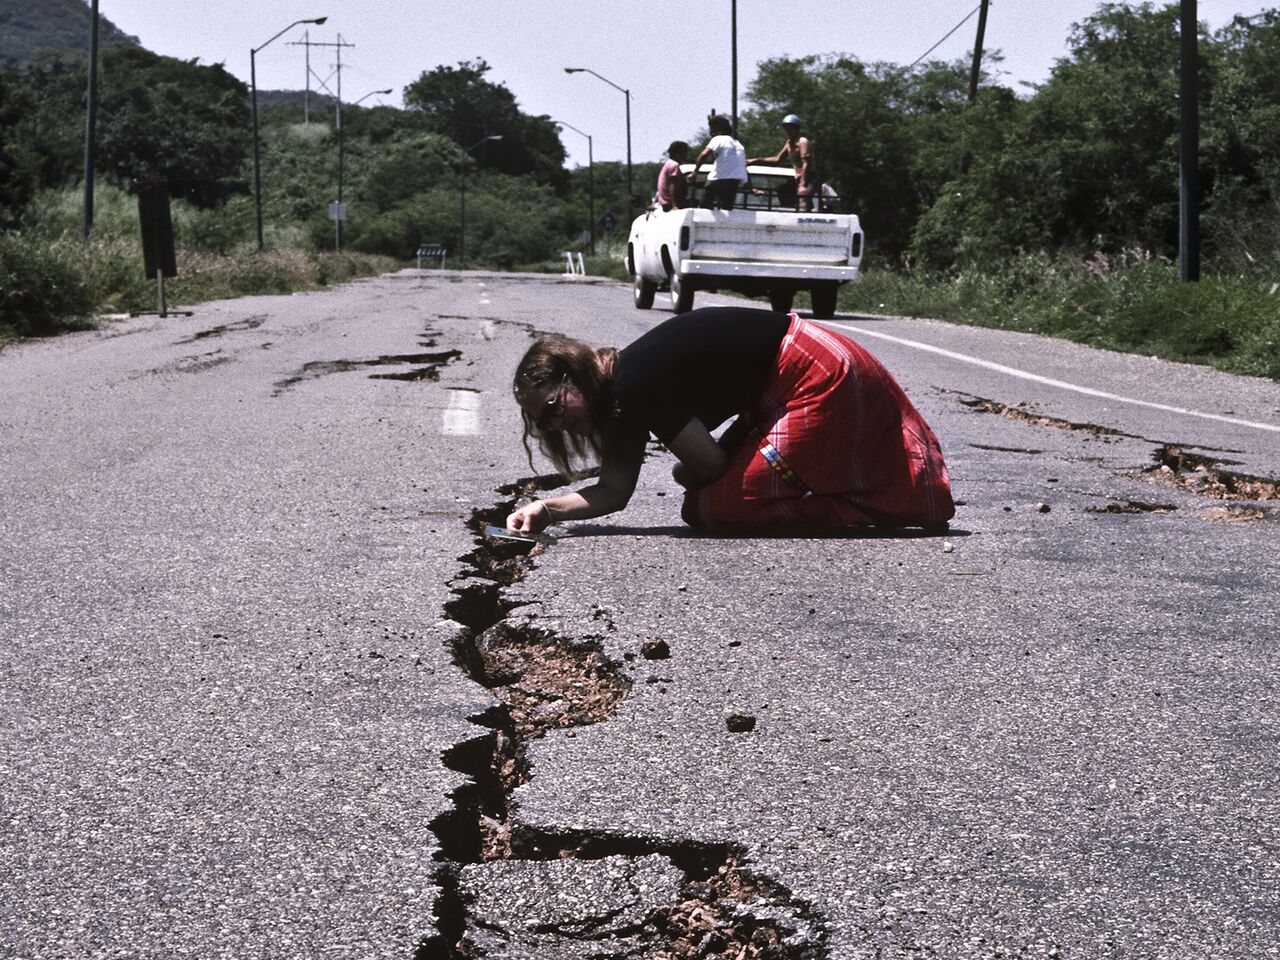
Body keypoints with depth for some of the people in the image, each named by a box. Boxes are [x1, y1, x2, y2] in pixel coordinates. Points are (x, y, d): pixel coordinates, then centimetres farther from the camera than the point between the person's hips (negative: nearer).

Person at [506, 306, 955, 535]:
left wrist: (686, 476, 9)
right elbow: (614, 490, 7)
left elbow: (710, 464, -14)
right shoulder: (621, 390, 7)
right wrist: (547, 509, -7)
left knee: (718, 506, -11)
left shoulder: (637, 384, -22)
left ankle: (862, 512, -4)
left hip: (819, 381, -10)